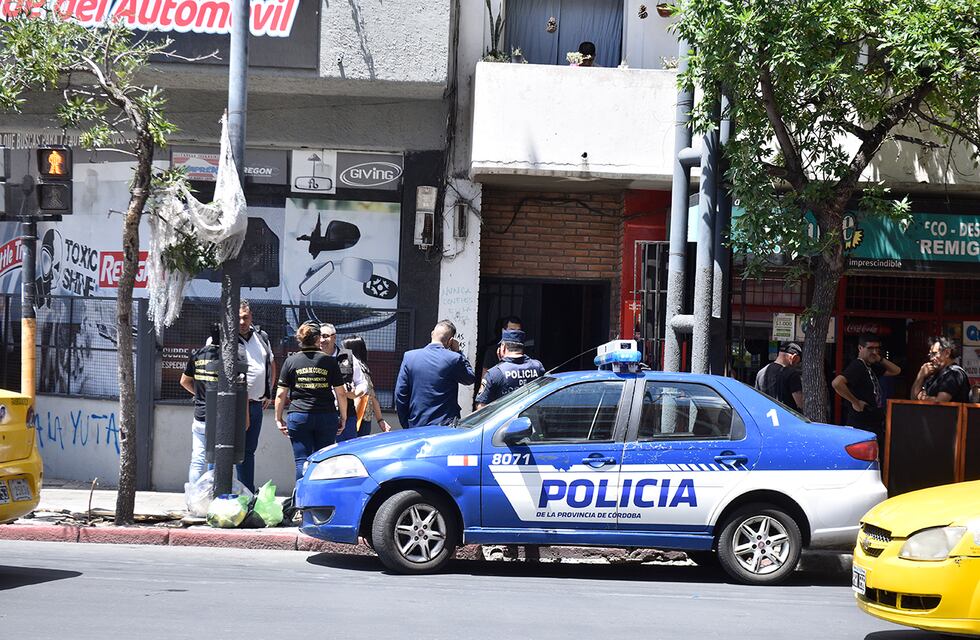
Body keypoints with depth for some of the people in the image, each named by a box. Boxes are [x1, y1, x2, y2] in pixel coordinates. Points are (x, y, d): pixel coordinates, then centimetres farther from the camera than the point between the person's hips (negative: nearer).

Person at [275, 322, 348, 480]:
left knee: (302, 461, 1)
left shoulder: (291, 361, 3)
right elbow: (341, 393, 3)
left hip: (298, 417, 0)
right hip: (327, 417, 0)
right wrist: (343, 418, 11)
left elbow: (281, 394, 3)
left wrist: (278, 418, 12)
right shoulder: (329, 361, 3)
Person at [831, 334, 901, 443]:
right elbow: (836, 383, -30)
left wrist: (880, 359, 5)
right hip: (862, 425, -10)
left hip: (876, 424, 10)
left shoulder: (871, 368, 14)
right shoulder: (857, 367, -15)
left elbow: (896, 371, 22)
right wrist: (855, 402, -21)